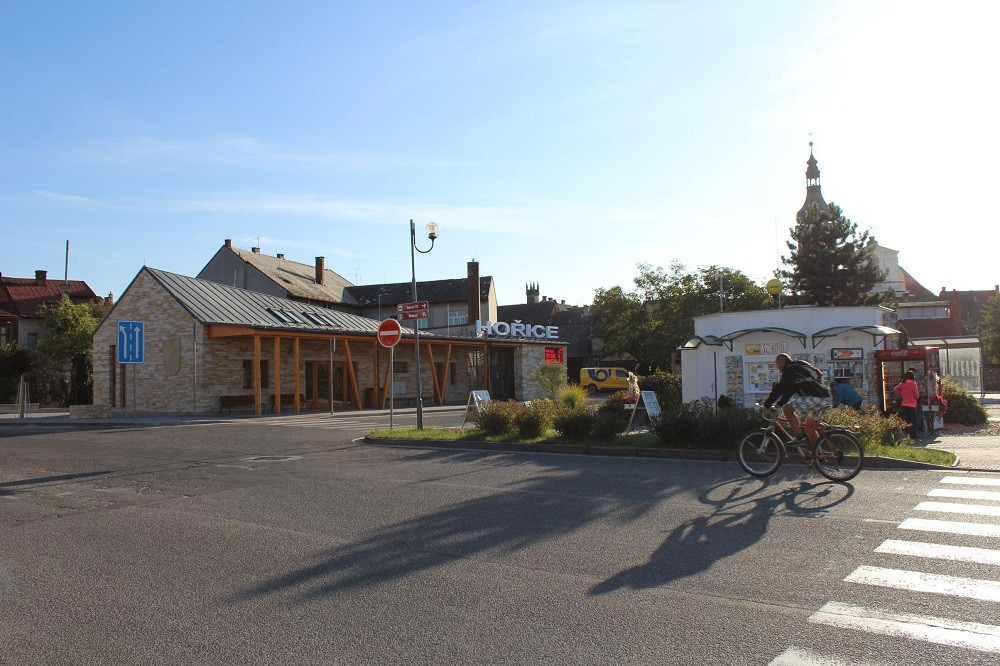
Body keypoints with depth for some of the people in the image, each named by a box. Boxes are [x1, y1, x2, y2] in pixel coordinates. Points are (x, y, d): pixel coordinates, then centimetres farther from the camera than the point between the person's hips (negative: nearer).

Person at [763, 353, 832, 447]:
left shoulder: (791, 370, -8)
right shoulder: (796, 368, 22)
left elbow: (779, 389, -11)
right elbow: (788, 390, 27)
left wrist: (766, 405, -6)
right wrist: (779, 403, 24)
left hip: (817, 397, -10)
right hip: (824, 399, 10)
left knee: (787, 409, -9)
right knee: (809, 427, 17)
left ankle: (799, 437, -10)